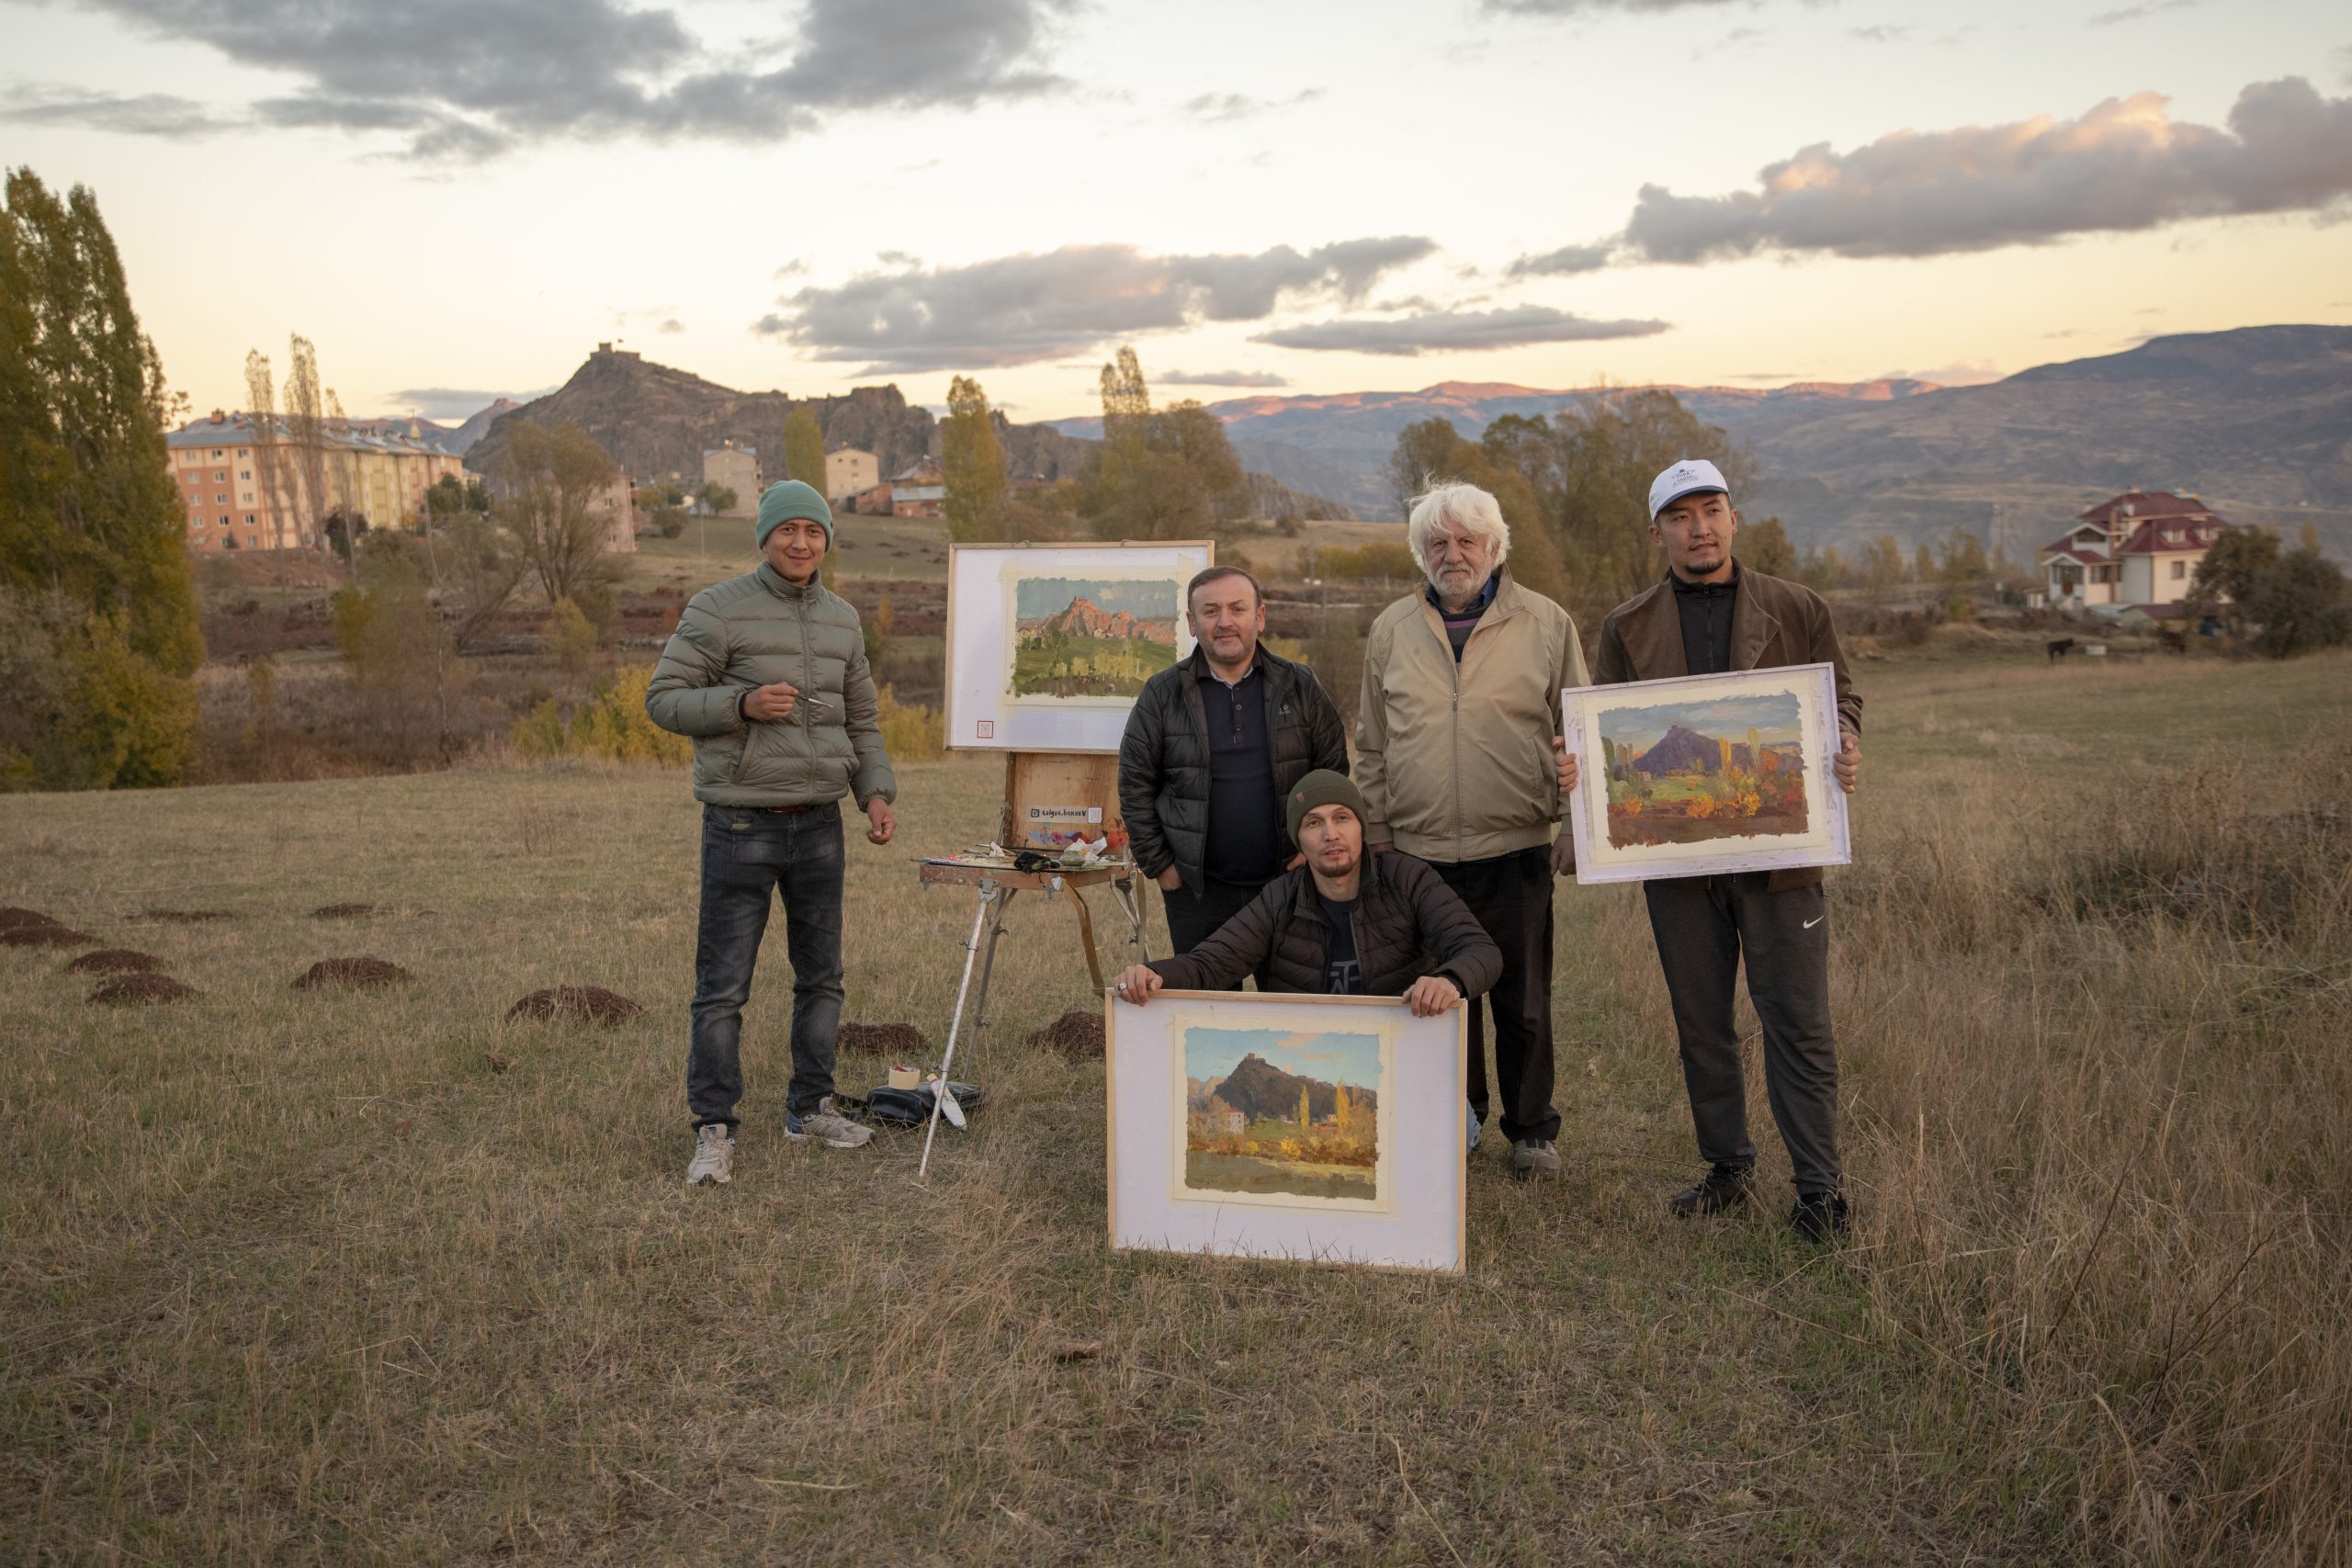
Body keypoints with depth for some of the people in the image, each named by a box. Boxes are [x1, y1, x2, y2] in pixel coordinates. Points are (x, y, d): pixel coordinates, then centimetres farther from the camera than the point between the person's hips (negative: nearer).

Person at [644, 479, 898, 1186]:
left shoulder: (841, 619, 9)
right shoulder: (719, 609, -7)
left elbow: (861, 721, 15)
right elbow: (663, 698, -7)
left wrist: (877, 794, 2)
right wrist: (743, 704, -22)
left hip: (819, 824, 6)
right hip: (741, 825, -5)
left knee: (821, 976, 13)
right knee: (723, 987, -2)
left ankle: (810, 1107, 27)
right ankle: (714, 1131, 7)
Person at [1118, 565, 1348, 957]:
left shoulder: (1301, 687, 3)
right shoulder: (1161, 696, 0)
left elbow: (1334, 771, 6)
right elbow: (1135, 786, 3)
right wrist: (1158, 865, -1)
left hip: (1288, 883, 1)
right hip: (1197, 892, 0)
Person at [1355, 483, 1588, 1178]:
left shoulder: (1545, 624, 3)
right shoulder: (1392, 630, 9)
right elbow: (1372, 745, 13)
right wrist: (1374, 834, 9)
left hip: (1516, 848, -2)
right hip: (1419, 850, 2)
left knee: (1523, 1001, 6)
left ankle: (1531, 1130, 22)